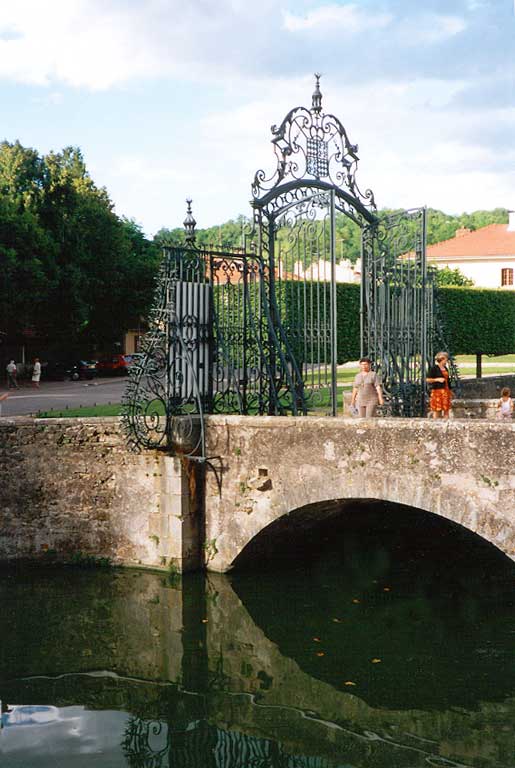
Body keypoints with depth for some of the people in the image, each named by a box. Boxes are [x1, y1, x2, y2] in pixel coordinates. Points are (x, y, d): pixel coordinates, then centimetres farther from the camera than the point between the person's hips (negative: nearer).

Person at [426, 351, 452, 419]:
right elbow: (428, 379, -8)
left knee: (446, 410, 5)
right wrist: (437, 379, -18)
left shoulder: (445, 368, 15)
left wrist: (450, 391, 18)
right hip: (437, 391, -7)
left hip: (446, 391, 7)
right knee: (437, 410, -4)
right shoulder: (434, 368, -6)